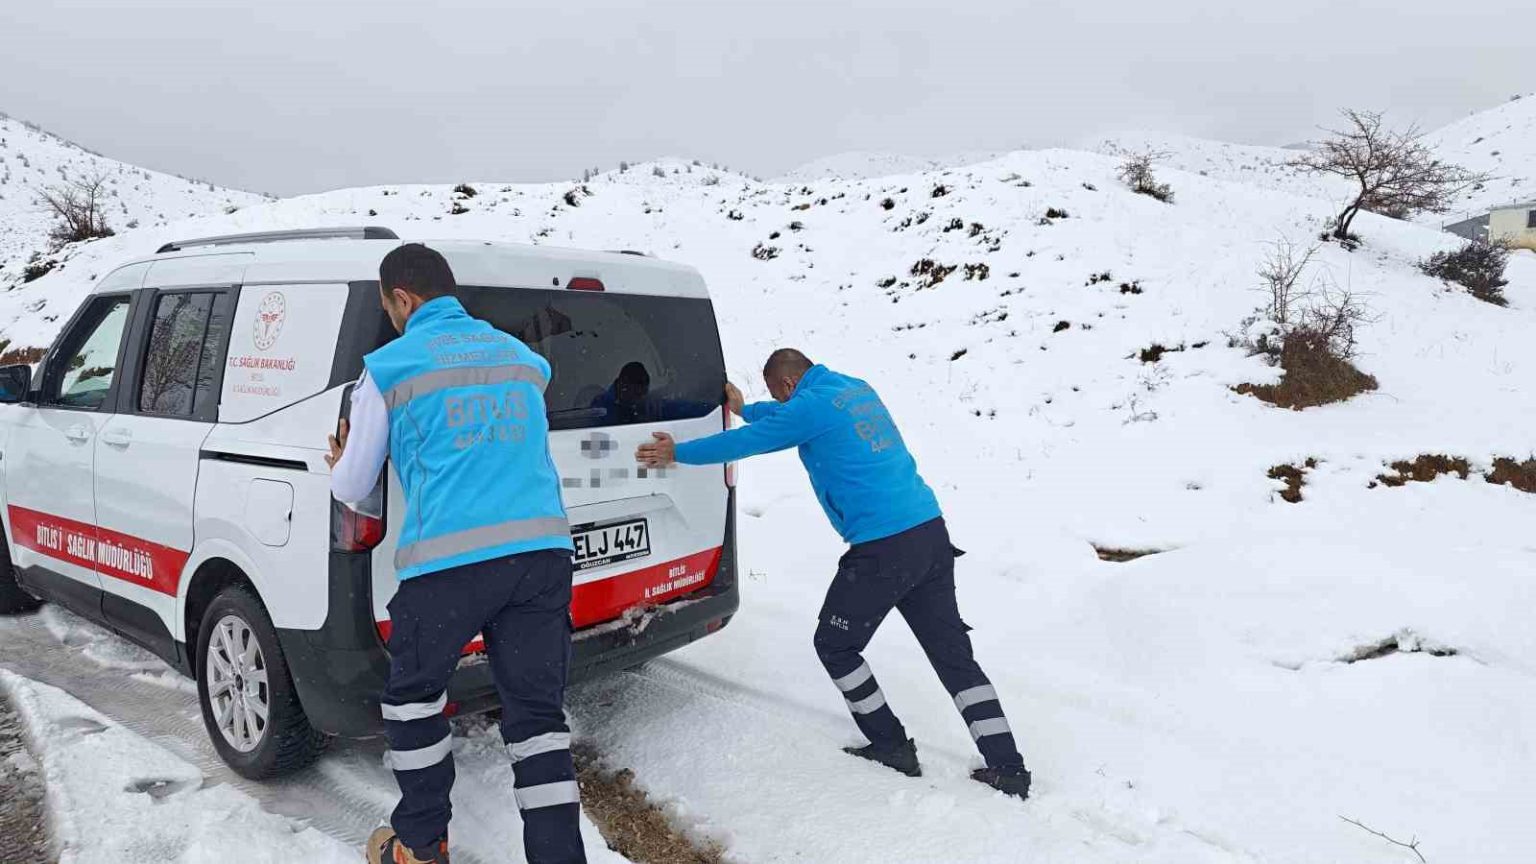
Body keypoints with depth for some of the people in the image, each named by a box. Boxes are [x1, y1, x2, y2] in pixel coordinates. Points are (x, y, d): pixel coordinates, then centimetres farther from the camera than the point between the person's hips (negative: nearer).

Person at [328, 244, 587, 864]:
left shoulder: (389, 368, 6)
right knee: (536, 711, 10)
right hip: (544, 550, 4)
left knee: (414, 696, 20)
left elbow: (351, 489, 14)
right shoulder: (524, 359, 19)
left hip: (448, 561, -3)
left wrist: (341, 464, 39)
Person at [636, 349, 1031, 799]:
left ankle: (891, 745, 19)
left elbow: (745, 442, 2)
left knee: (835, 645, 13)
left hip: (882, 550, -8)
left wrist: (678, 453, 16)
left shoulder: (812, 405, -6)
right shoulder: (857, 389, 18)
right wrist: (745, 409, 44)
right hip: (932, 532, 8)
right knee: (953, 653, 11)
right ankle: (1007, 767, 10)